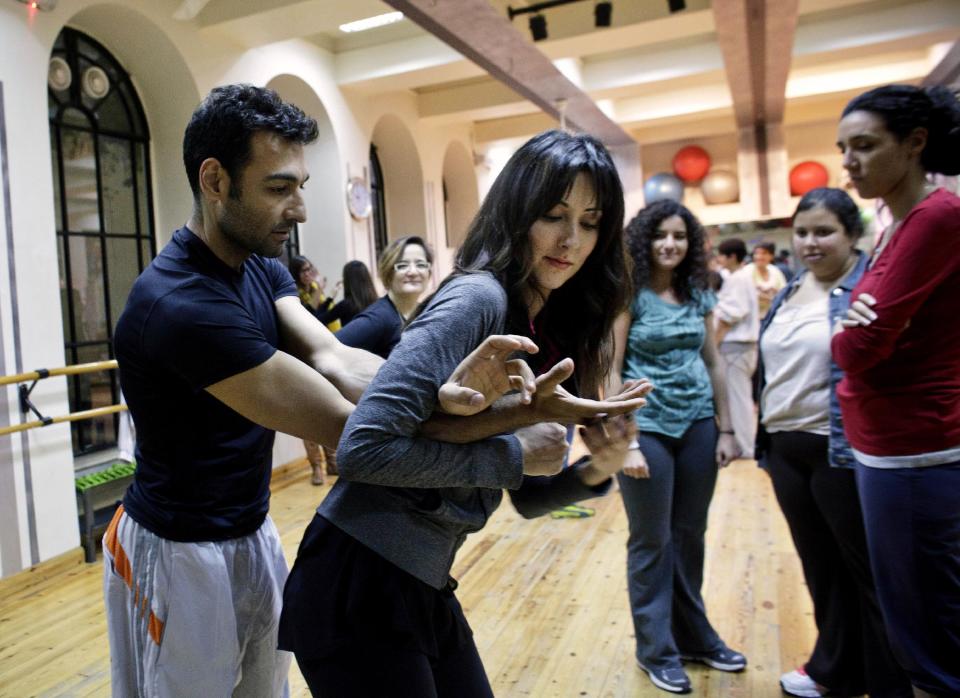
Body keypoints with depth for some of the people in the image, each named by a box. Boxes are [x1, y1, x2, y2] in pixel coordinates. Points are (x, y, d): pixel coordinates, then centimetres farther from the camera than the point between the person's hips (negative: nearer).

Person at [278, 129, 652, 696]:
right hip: (360, 585, -8)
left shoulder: (549, 332, 6)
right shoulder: (476, 299, -19)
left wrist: (593, 472, -9)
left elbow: (526, 497, 11)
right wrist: (512, 453, -21)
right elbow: (362, 448, -27)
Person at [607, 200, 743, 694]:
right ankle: (656, 649, 24)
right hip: (647, 427, -5)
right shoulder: (629, 296, -8)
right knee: (652, 541, 7)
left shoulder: (699, 295, 8)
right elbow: (611, 371, -10)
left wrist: (725, 429, 9)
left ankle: (694, 635, 35)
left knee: (690, 535, 16)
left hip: (698, 424, 5)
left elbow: (713, 362, 13)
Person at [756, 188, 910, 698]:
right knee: (819, 567, 20)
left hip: (841, 451, -7)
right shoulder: (789, 291, 13)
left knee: (867, 571, 8)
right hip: (787, 450, 7)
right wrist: (767, 435, 18)